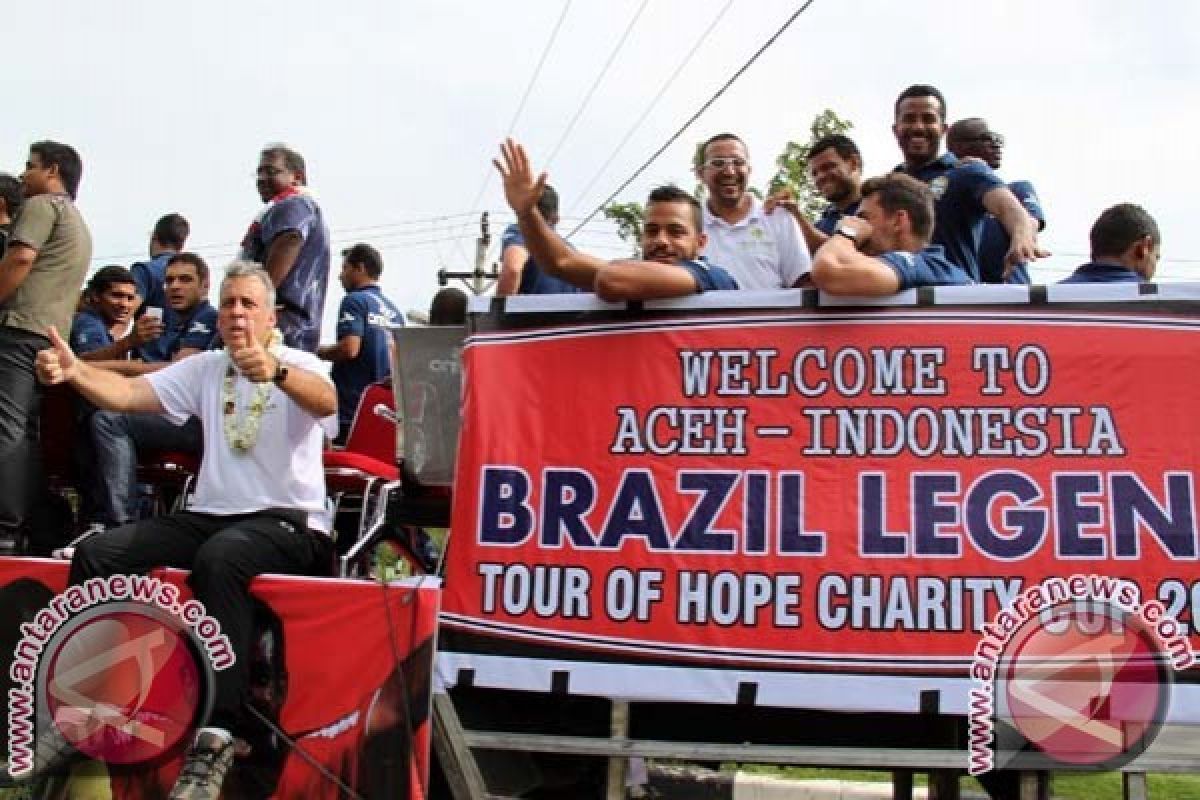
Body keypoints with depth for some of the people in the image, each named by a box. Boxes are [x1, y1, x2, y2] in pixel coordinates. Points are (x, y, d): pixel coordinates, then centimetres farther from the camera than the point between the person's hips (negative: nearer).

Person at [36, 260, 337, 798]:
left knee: (218, 558, -38)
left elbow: (325, 401, -25)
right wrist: (74, 371, -20)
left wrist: (274, 370, -48)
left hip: (287, 520, -5)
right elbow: (129, 393, 2)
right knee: (94, 554, -13)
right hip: (209, 514, 6)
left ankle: (217, 737, -38)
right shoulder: (205, 368, 15)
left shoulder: (300, 365, 0)